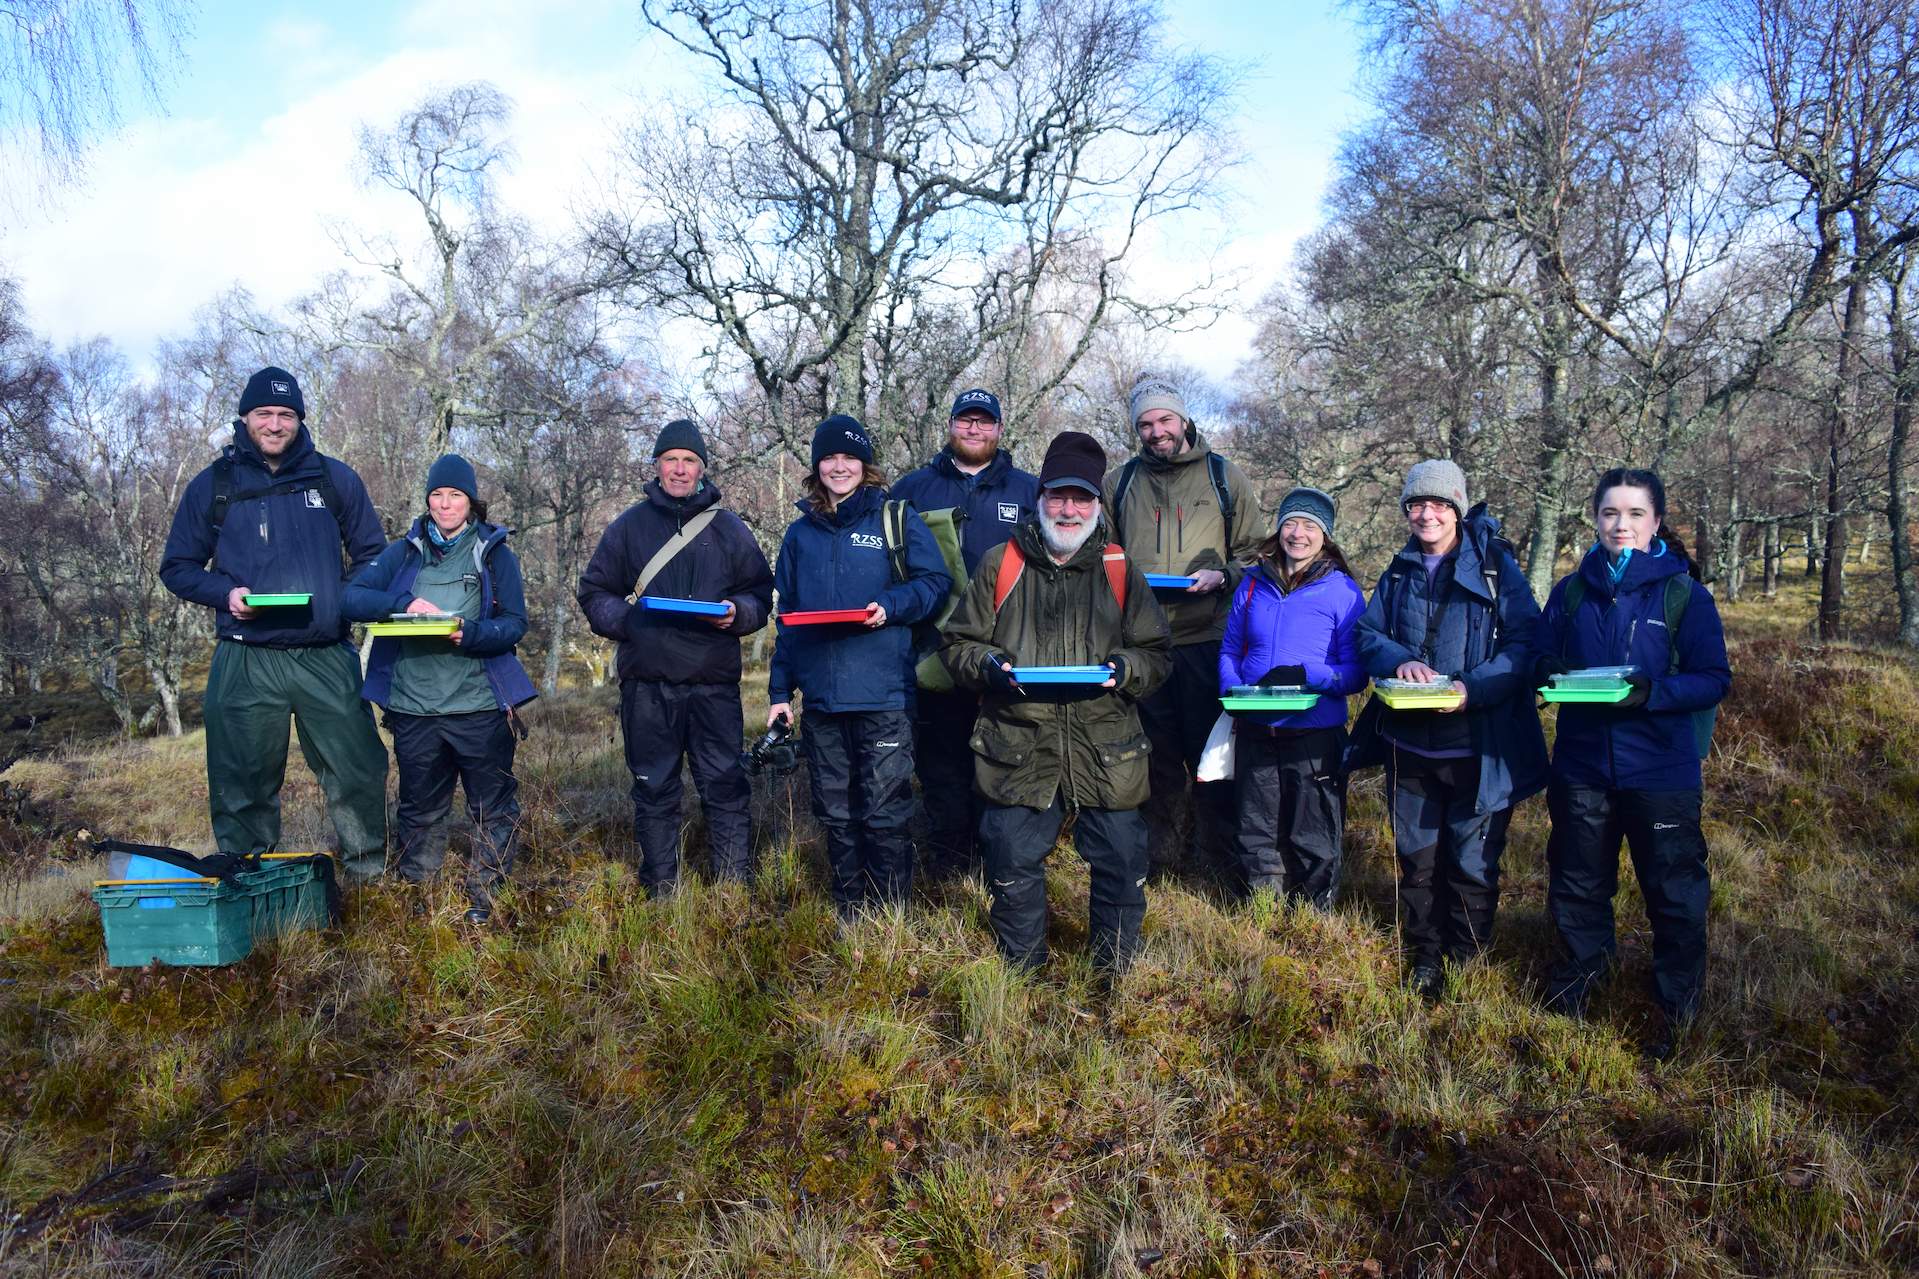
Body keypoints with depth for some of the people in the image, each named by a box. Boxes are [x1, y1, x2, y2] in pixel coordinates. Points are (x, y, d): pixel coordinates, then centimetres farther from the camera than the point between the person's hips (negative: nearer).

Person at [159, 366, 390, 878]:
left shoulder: (334, 478, 8)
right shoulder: (212, 485, 7)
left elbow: (373, 554, 14)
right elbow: (177, 567, 12)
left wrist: (346, 600, -4)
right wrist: (226, 594, -8)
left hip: (327, 659, 1)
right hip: (246, 663, 0)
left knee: (359, 773, 2)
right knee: (244, 787, 4)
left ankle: (369, 874, 21)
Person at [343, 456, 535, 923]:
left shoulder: (495, 553, 5)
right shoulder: (405, 552, 10)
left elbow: (515, 622, -4)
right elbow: (352, 596, -2)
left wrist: (470, 634, -23)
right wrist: (403, 603, -20)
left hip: (479, 705, -2)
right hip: (413, 705, 2)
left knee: (493, 807, 4)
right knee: (420, 807, 14)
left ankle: (483, 895, 17)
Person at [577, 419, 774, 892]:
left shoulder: (729, 526, 10)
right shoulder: (628, 525, 10)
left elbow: (760, 592, 11)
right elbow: (593, 592, 11)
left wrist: (737, 612, -10)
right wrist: (624, 619, -9)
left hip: (714, 684, 0)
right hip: (646, 683, 1)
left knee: (726, 786, -1)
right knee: (654, 790, 8)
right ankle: (659, 889, 19)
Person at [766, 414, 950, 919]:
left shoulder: (894, 518, 2)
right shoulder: (800, 533, 14)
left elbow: (935, 581, 0)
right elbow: (788, 618, 17)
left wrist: (890, 606, -17)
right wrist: (780, 690, 13)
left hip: (883, 694, -4)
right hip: (821, 698, 4)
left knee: (884, 814, -2)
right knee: (835, 816, 11)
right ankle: (848, 913, 25)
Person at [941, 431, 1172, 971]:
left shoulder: (1120, 569, 8)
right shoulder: (1000, 564, 6)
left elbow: (1158, 652, 10)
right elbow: (958, 643, 10)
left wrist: (1124, 668, -11)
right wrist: (988, 664, -11)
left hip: (1106, 752, 1)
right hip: (1017, 749, 0)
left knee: (1120, 866, 5)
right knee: (1014, 869, 8)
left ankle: (1116, 973, 26)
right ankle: (1021, 974, 29)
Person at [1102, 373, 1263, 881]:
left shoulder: (1223, 476, 7)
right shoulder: (1119, 483, 13)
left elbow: (1253, 549, 8)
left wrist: (1221, 576, -10)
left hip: (1207, 637, -2)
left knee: (1211, 748, 2)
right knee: (1155, 750, 9)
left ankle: (1215, 856, 15)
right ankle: (1156, 854, 21)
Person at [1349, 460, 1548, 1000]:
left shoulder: (1495, 566, -5)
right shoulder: (1400, 571, 9)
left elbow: (1525, 643, -11)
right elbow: (1368, 634, 6)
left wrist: (1472, 688, -26)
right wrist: (1399, 661, -17)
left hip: (1477, 746, -4)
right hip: (1409, 743, 4)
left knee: (1473, 863, 6)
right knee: (1416, 855, 14)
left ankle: (1467, 961, 25)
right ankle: (1424, 954, 30)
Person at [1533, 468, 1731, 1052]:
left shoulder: (1685, 593, -6)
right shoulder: (1571, 591, 4)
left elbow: (1714, 679, -8)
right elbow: (1541, 658, 11)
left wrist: (1651, 692, -25)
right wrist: (1553, 676, -13)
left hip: (1661, 769, -3)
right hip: (1581, 766, 3)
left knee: (1674, 894, 6)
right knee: (1576, 884, 17)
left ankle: (1678, 1011, 24)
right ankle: (1577, 978, 39)